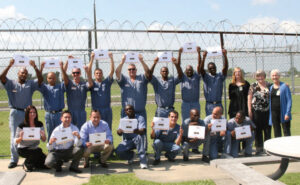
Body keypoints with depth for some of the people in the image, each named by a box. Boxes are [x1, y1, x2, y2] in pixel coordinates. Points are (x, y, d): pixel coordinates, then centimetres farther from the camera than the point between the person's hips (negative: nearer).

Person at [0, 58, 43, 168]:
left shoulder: (30, 84, 9)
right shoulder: (11, 84, 6)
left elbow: (40, 79, -6)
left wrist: (35, 67, -14)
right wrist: (9, 65, -16)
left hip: (28, 113, 1)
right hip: (15, 113, -1)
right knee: (14, 136, 0)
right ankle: (14, 159, 6)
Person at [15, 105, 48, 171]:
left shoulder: (40, 124, 0)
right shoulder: (22, 126, -11)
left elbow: (44, 140, 3)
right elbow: (16, 141, -9)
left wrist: (43, 135, -20)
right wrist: (21, 138, -31)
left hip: (35, 148, 4)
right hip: (23, 149, -4)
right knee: (38, 151, -35)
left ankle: (33, 164, 17)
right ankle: (26, 164, -5)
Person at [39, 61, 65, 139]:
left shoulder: (60, 87, 7)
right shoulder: (45, 88, 10)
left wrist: (62, 68, -21)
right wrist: (41, 69, -19)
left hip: (59, 113, -1)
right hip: (48, 114, 1)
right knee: (50, 134, 7)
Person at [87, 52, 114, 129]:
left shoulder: (107, 82, 10)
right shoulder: (92, 84, 6)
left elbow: (112, 71, 1)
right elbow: (89, 72, -5)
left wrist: (111, 58, -7)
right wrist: (92, 59, -11)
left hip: (107, 110, 2)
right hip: (96, 110, -1)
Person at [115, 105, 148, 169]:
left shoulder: (140, 118, -2)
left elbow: (143, 130, -19)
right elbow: (119, 132, -7)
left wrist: (138, 131, -43)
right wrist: (120, 131, -33)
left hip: (138, 140, -2)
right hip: (127, 141, 2)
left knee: (140, 136, -37)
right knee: (118, 151, -25)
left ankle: (143, 160, -32)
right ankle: (131, 155, 8)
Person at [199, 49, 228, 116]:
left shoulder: (220, 76, 7)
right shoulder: (206, 76, 3)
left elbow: (225, 67, -6)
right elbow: (201, 69, -13)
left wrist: (225, 55, -20)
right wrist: (204, 57, -27)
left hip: (219, 104, 2)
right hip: (209, 104, -2)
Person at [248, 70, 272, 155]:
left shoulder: (269, 85, 8)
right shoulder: (253, 86, 4)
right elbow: (249, 99, 3)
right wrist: (249, 110, -4)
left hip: (267, 110, 1)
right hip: (256, 111, -1)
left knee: (268, 130, 4)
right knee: (258, 130, 4)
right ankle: (259, 148, 13)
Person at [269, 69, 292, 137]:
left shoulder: (284, 86, -4)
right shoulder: (270, 88, 10)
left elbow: (289, 100, -7)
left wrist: (287, 113, -14)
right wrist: (269, 114, 8)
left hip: (283, 113, -4)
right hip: (274, 113, 4)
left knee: (286, 132, 0)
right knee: (276, 133, 9)